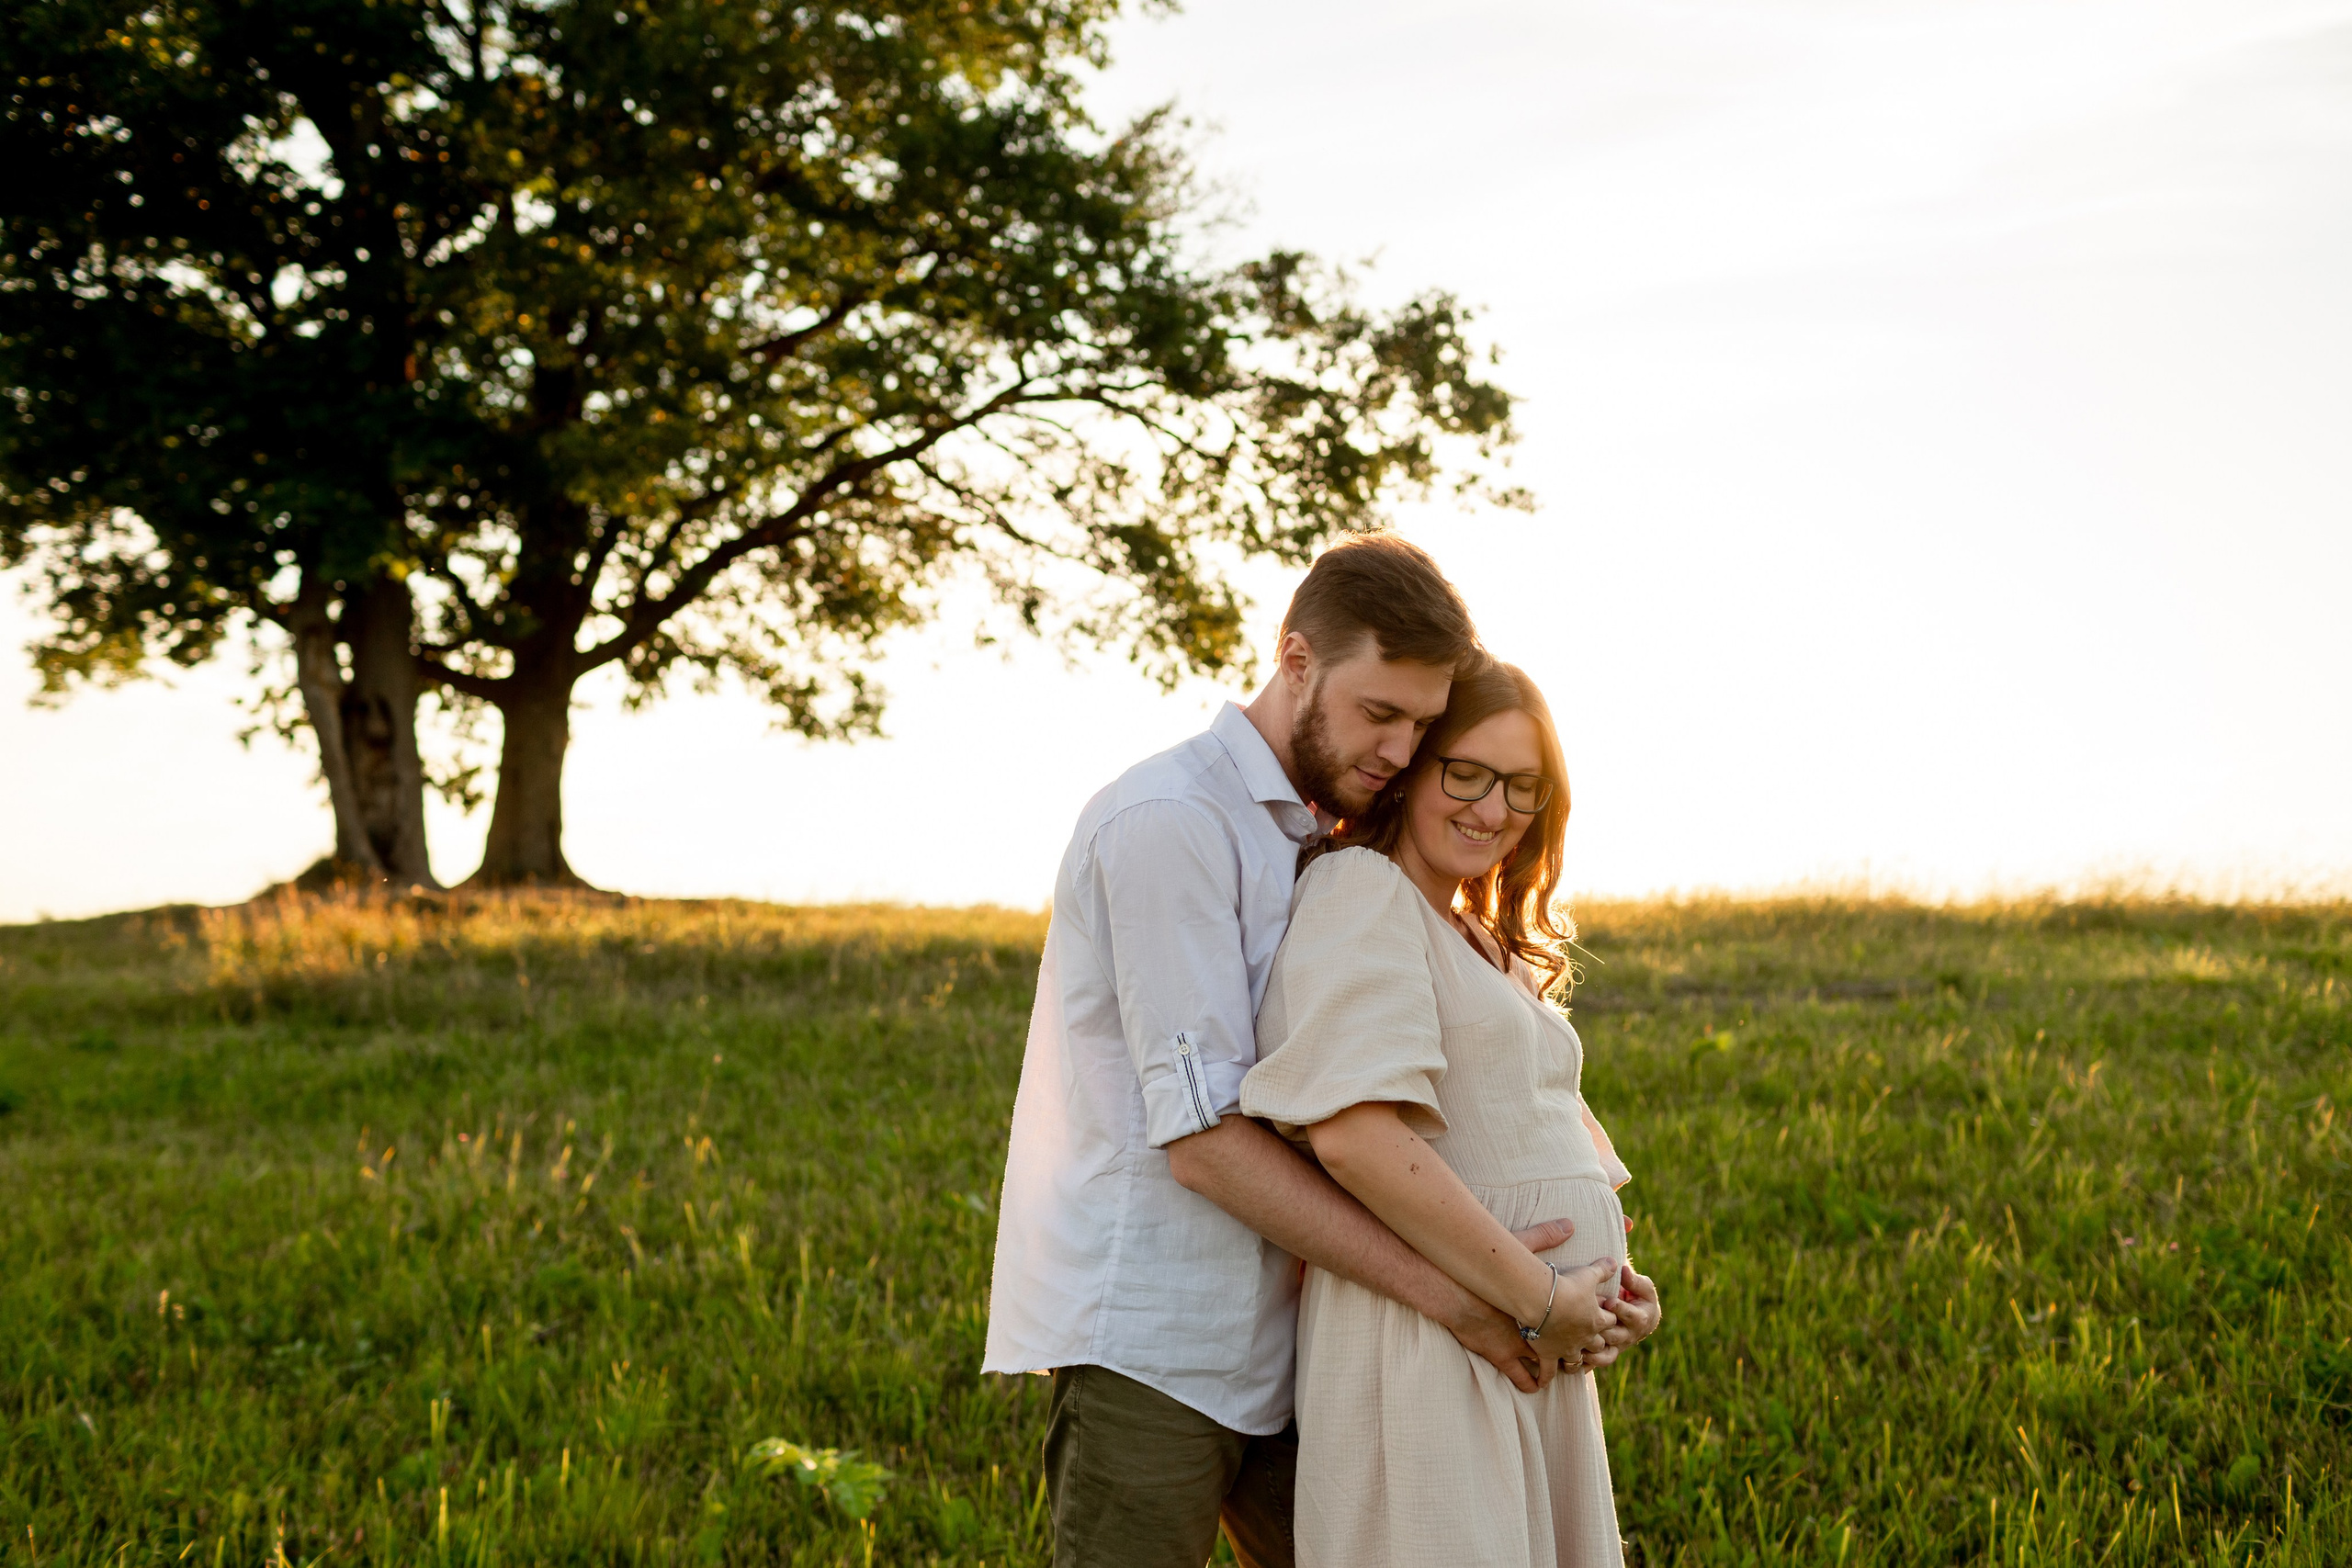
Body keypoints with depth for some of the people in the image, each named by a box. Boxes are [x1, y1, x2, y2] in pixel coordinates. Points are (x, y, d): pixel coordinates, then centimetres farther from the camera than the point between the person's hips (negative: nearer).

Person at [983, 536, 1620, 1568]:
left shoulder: (1301, 839, 17)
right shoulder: (1170, 822, -13)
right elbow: (1202, 1137, -19)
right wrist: (1441, 1291, -18)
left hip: (1258, 1343, 9)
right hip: (1141, 1337, -9)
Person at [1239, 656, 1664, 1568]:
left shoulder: (1486, 944, 22)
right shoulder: (1361, 892, -8)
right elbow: (1353, 1133, -21)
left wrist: (1612, 1281, 3)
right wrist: (1539, 1296, -17)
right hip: (1422, 1352, -9)